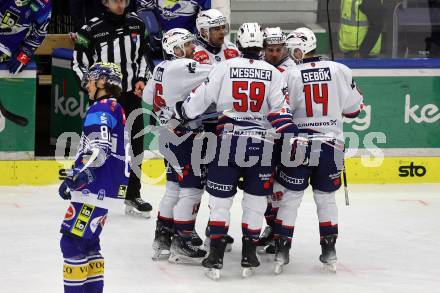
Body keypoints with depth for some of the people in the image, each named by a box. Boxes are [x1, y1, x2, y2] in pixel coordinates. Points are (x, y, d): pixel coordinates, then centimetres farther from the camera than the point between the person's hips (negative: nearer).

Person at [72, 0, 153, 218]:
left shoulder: (136, 24, 3)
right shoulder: (91, 30, -12)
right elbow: (79, 63, -6)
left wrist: (141, 79, 3)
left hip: (131, 95, 4)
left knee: (136, 143, 5)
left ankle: (132, 196, 16)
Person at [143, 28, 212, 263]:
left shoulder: (161, 68, 11)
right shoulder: (182, 67, -18)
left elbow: (148, 97, 21)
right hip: (183, 136, -10)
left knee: (174, 187, 16)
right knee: (192, 187, -5)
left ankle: (162, 237, 20)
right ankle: (181, 244, -2)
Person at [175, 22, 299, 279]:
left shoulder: (224, 67, -3)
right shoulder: (274, 74, 0)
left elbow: (200, 99, 0)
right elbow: (281, 113, -6)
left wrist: (179, 113, 16)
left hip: (228, 142, -1)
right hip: (261, 143, 1)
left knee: (220, 200, 7)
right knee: (256, 200, 12)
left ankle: (216, 257, 4)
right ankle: (249, 256, 15)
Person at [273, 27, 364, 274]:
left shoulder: (290, 75, -10)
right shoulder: (340, 71, -4)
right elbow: (354, 108, 4)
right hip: (332, 145, 2)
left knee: (289, 198, 8)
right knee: (326, 197, 16)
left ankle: (282, 250, 4)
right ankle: (330, 251, 15)